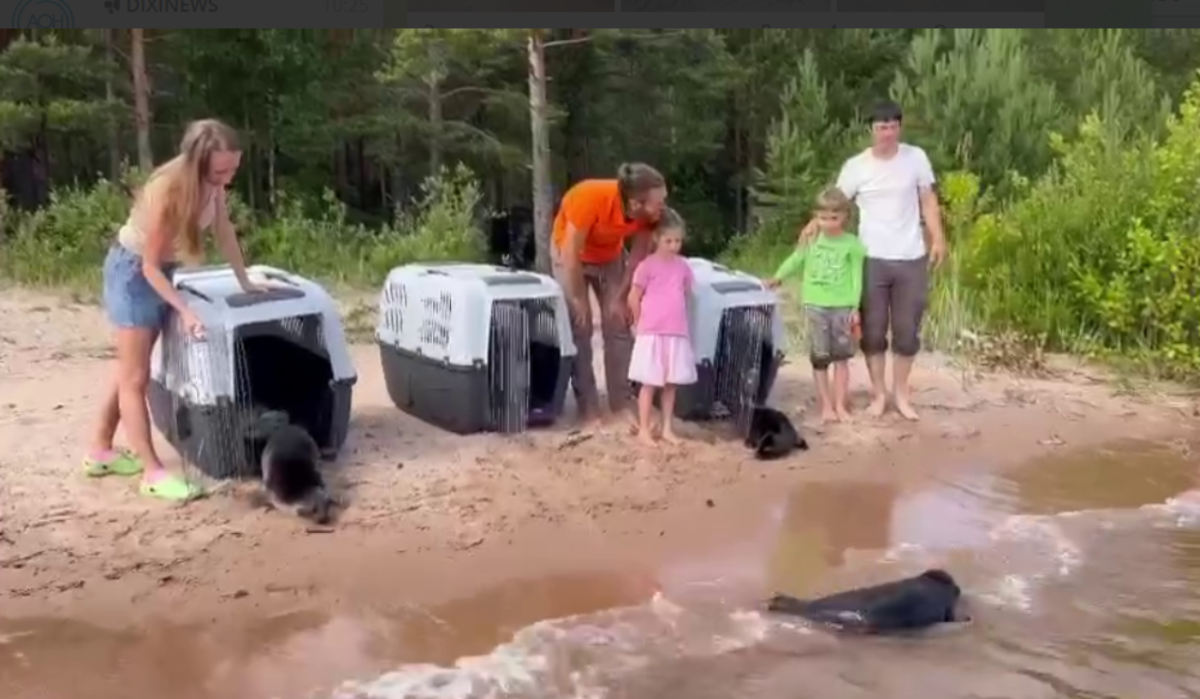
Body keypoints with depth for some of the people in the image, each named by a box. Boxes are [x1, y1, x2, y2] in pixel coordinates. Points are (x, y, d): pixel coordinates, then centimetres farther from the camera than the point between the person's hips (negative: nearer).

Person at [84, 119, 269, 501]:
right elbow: (150, 265, -26)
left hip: (159, 268, 8)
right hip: (132, 269, -8)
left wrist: (245, 281, 4)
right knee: (135, 376, -3)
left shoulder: (212, 182, -15)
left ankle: (100, 451, 31)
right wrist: (185, 311, -31)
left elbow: (224, 231, 1)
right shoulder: (168, 190, -33)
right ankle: (153, 472, 1)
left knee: (131, 371, 17)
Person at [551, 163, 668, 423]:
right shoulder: (591, 198, -41)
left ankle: (622, 406, 5)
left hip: (611, 256, 4)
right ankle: (589, 411, -3)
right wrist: (578, 299, -21)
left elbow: (639, 255, -13)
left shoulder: (649, 213, -28)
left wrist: (620, 298, -12)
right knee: (580, 329, -8)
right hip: (572, 255, -4)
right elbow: (571, 255, -30)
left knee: (619, 326, -2)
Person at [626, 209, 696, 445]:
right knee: (650, 383, 1)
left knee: (671, 383, 10)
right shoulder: (647, 265, -7)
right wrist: (643, 323, 4)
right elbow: (633, 298, -3)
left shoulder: (683, 266, 7)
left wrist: (675, 320, 10)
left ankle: (667, 428, 19)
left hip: (678, 334, 4)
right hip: (652, 334, -4)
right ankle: (644, 430, 9)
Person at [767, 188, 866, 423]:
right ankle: (826, 406, 10)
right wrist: (777, 278, 16)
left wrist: (855, 307, -4)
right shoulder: (810, 240, 3)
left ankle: (840, 405, 13)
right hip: (816, 305, 1)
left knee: (841, 357, 5)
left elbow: (857, 277, -1)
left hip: (842, 306, -1)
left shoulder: (852, 244, -3)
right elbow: (795, 260, 19)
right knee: (820, 358, 2)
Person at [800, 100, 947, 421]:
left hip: (911, 258, 1)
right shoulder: (856, 166, -3)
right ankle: (878, 393, 21)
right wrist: (815, 223, -22)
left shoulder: (916, 158, 1)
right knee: (873, 330, 6)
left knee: (907, 330, 8)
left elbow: (928, 201, 5)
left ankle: (901, 393, 23)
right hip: (872, 259, -1)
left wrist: (938, 239, -5)